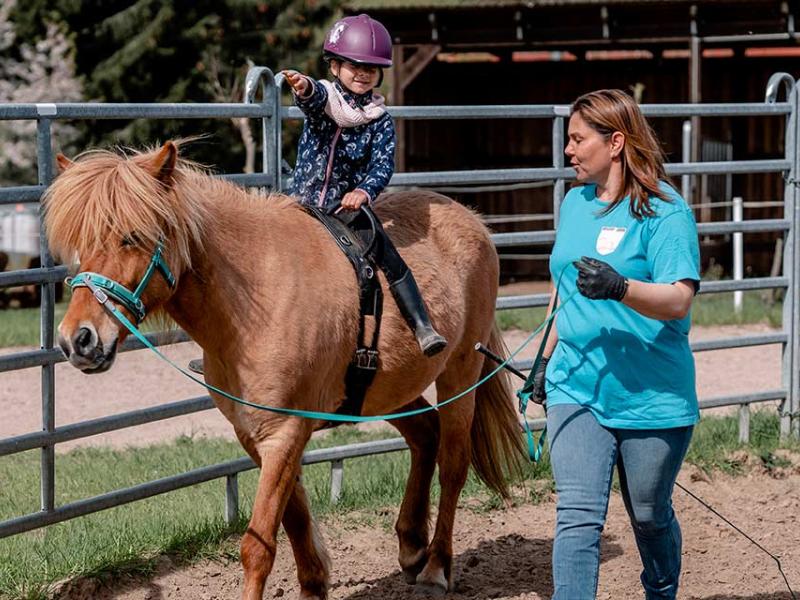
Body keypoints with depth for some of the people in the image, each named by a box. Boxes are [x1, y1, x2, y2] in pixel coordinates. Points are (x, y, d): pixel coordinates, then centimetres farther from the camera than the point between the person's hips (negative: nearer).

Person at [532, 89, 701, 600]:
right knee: (578, 516, -8)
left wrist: (620, 288, -39)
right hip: (577, 388, 5)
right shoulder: (576, 202, 10)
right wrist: (548, 359, 25)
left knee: (651, 517, 12)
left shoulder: (666, 210, -12)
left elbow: (678, 300, -23)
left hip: (652, 398, -4)